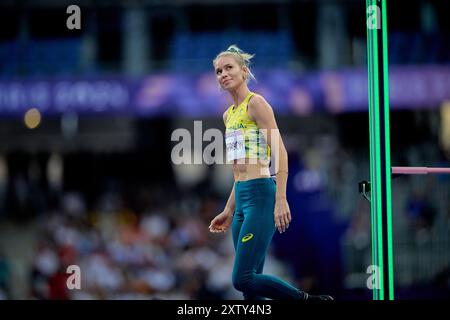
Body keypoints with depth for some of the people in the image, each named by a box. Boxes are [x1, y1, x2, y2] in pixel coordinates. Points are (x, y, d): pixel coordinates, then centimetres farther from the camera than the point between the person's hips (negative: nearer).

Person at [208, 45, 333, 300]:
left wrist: (281, 200, -22)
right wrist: (229, 211, 22)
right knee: (249, 286, 4)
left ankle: (312, 301, -4)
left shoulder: (256, 103, -6)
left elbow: (280, 153, -14)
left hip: (261, 195, -9)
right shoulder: (229, 114, 18)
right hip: (242, 198, 9)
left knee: (243, 279, -16)